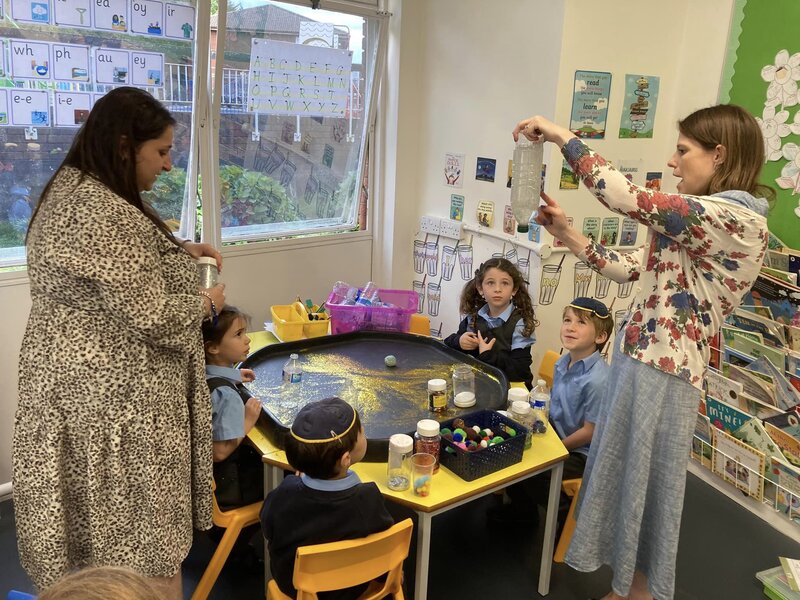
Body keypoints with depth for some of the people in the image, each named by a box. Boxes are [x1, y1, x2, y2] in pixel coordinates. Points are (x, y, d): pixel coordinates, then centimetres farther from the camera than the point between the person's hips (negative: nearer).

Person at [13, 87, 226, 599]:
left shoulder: (69, 191, 9)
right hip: (116, 396, -10)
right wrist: (206, 303, -6)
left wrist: (178, 250, 11)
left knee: (90, 529, 23)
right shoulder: (104, 214, -24)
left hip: (75, 380, 10)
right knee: (141, 537, 7)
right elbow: (151, 316, -24)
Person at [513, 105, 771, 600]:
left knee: (643, 484, 7)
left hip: (660, 371, -10)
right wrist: (567, 233, 4)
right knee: (628, 478, 20)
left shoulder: (734, 216, -19)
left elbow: (625, 196, -27)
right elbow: (632, 268, 11)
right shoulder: (708, 219, 13)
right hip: (642, 361, 10)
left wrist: (562, 135, -18)